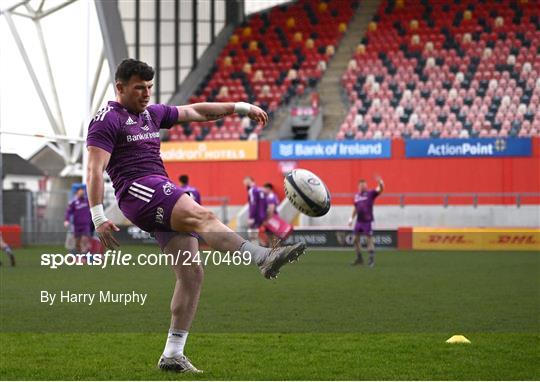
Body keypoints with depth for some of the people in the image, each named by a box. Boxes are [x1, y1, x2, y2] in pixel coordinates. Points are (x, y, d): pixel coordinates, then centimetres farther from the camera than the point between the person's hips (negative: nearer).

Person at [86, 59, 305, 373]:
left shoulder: (152, 114, 24)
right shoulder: (107, 120, 1)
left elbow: (195, 111, 30)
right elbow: (95, 171, -8)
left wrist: (241, 108, 24)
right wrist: (98, 217, -17)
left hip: (164, 195, 9)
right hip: (137, 190, -9)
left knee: (192, 274, -3)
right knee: (202, 216, -32)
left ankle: (173, 354, -1)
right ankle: (263, 258, -52)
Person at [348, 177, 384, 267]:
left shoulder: (371, 193, -2)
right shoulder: (357, 195, 14)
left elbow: (380, 189, -18)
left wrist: (380, 183, -37)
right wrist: (352, 218, 21)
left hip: (367, 221, -6)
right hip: (359, 221, 6)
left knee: (369, 239, -8)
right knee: (356, 239, 8)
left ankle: (372, 259, -5)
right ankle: (359, 259, 19)